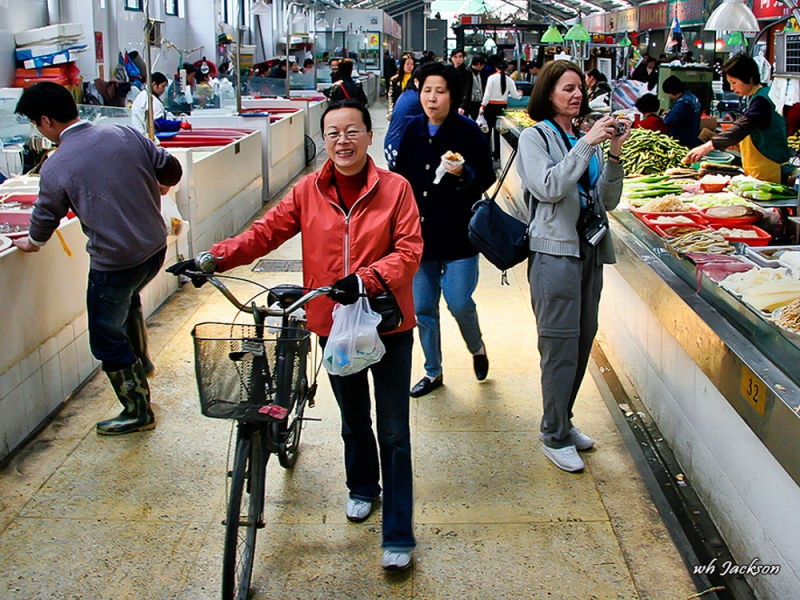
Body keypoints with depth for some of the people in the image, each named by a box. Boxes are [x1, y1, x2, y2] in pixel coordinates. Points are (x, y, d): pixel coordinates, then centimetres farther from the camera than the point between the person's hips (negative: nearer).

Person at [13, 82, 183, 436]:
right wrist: (156, 188, 27)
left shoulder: (56, 167, -12)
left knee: (107, 340, 14)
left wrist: (31, 243, 23)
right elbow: (170, 170, 3)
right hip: (156, 248, 6)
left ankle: (138, 412, 25)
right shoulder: (124, 134, -2)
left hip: (114, 263, -6)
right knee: (127, 298, 36)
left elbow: (45, 218, 1)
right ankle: (140, 361, 51)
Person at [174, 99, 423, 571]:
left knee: (393, 431, 1)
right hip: (334, 323, 3)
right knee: (353, 419, 22)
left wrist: (367, 278, -31)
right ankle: (363, 487, 49)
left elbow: (409, 251, -15)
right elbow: (267, 232, -4)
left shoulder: (395, 188, -9)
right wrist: (217, 258, -17)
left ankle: (399, 535, 11)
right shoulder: (309, 191, -1)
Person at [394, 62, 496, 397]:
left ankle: (477, 348, 27)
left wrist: (463, 173, -26)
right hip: (419, 233, 4)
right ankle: (433, 372, 26)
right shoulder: (413, 130, 5)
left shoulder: (468, 131, -7)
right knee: (422, 307, 8)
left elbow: (487, 177, -6)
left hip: (458, 234, -4)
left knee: (459, 303, -7)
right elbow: (400, 177, 14)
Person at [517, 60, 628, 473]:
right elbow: (549, 187, -18)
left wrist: (614, 154, -3)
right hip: (555, 249, -7)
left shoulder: (588, 138, 14)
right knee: (561, 340, -5)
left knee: (584, 336, 11)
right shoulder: (536, 137, -2)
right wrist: (586, 144, -18)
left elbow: (608, 199, 11)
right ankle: (555, 436, 6)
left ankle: (561, 421, 26)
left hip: (590, 249, 7)